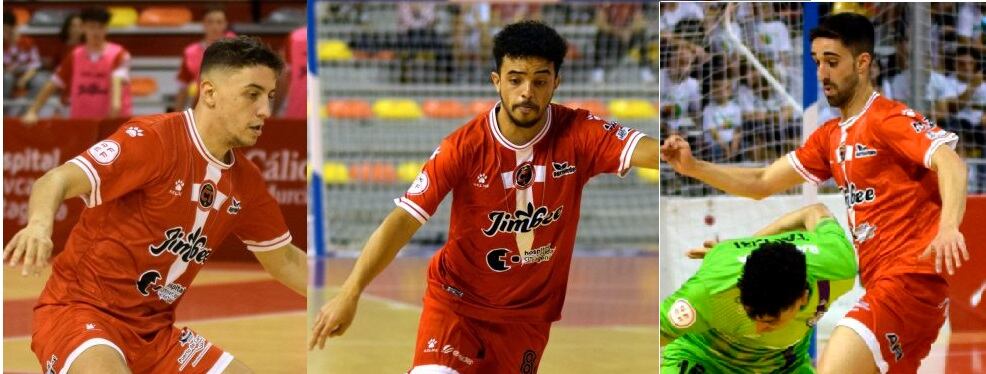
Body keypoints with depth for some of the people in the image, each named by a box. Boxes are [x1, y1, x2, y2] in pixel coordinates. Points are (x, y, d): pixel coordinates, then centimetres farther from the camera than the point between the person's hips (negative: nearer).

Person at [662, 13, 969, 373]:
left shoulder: (889, 118, -8)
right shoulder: (830, 137, 18)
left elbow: (950, 164, -23)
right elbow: (762, 183, 20)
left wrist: (948, 227, -42)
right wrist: (693, 167, 6)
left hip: (911, 277, -9)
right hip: (884, 281, 9)